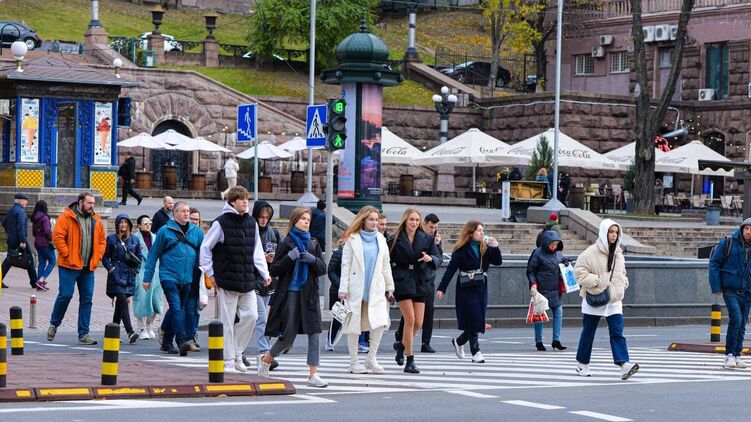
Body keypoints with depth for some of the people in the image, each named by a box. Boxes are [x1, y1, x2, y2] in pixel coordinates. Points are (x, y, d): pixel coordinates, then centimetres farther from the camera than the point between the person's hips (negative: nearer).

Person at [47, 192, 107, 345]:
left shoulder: (96, 220, 12)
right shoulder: (66, 217, -6)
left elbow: (102, 241, 19)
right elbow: (57, 236, -11)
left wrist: (97, 257, 6)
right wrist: (67, 254, -13)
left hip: (89, 267, 5)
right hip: (69, 265, -5)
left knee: (87, 299, 3)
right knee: (65, 295, -6)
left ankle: (83, 334, 7)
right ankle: (54, 324, 16)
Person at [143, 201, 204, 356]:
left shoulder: (196, 231, 9)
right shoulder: (165, 231, -2)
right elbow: (153, 255, 2)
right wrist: (147, 278, 0)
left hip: (186, 279, 5)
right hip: (169, 276, -5)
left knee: (177, 310, 13)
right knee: (176, 309, -16)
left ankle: (167, 342, 24)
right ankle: (183, 341, -23)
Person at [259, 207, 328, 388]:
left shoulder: (313, 244, 12)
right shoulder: (286, 244, 0)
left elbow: (323, 269, 9)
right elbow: (273, 271, -3)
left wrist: (313, 260, -11)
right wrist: (289, 258, -17)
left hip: (309, 294, 4)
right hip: (290, 293, -4)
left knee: (314, 332, -8)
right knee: (288, 335, 0)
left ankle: (313, 374, -8)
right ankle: (265, 359, 26)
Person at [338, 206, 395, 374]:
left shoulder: (381, 240, 13)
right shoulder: (352, 239, 1)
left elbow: (386, 265, 18)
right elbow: (345, 266, -1)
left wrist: (389, 287, 16)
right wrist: (343, 289, -7)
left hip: (376, 288, 3)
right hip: (356, 289, -3)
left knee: (380, 322, -12)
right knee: (354, 324, 0)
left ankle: (371, 358, 2)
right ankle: (354, 363, 9)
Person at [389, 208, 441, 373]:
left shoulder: (427, 239, 6)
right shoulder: (396, 240, 0)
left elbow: (438, 258, 4)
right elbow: (388, 262, 2)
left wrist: (430, 258, -19)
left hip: (420, 283, 4)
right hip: (402, 283, -4)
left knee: (418, 323, 3)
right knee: (410, 320, -11)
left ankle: (401, 344, 33)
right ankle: (410, 361, -5)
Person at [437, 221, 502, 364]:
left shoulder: (485, 248, 8)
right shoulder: (461, 250, -8)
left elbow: (498, 261, 6)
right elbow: (450, 269, -10)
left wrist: (495, 247, -9)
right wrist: (442, 288, -14)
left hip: (481, 288, 6)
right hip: (466, 289, -6)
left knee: (478, 321, 7)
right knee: (473, 319, -7)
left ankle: (458, 342, 31)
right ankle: (476, 353, -1)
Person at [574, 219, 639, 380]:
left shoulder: (618, 254, 11)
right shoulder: (591, 252, -10)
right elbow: (579, 271, -13)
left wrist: (622, 285, 7)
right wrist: (595, 281, -19)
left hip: (614, 300, 4)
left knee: (617, 332, -9)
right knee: (588, 332, 8)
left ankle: (624, 364, -20)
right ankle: (582, 364, 23)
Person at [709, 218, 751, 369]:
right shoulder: (728, 243, -6)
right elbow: (714, 263, -4)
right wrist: (716, 287, -8)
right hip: (731, 290, -4)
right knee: (736, 319, -19)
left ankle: (736, 356, 18)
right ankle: (729, 355, -10)